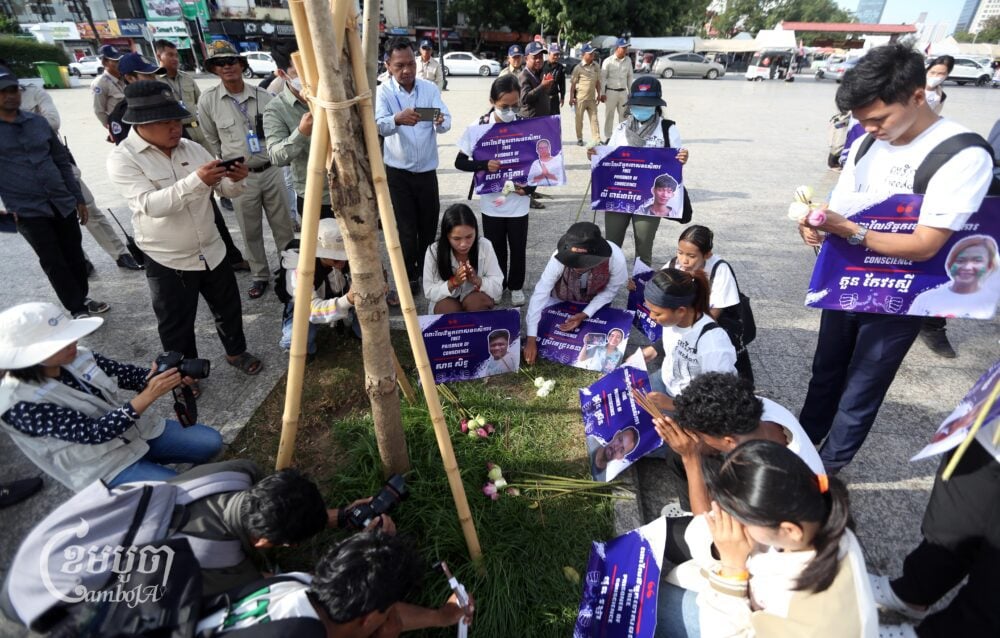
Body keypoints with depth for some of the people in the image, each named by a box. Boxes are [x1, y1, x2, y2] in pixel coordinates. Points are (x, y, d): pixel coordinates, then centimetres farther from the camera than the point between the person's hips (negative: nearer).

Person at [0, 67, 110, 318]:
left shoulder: (38, 122, 8)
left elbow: (62, 160, 13)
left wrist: (78, 197, 10)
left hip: (62, 202, 3)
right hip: (27, 210, -3)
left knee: (74, 254, 11)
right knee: (53, 262, 3)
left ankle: (83, 299, 29)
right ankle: (78, 309, 12)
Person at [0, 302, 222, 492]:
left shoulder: (78, 357, -8)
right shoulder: (20, 405, -24)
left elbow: (126, 373, -3)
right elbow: (93, 432, -29)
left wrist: (169, 376, -25)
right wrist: (149, 395, -38)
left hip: (139, 430, 6)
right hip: (104, 467, -6)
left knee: (211, 442, 0)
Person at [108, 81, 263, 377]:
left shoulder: (192, 148, 2)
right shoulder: (122, 159, -12)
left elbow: (225, 190, 2)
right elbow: (151, 205, -27)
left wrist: (236, 180, -23)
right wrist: (196, 181, -40)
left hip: (212, 250, 4)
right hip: (167, 261, -4)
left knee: (228, 307, 19)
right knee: (176, 326, 10)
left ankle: (236, 351, 43)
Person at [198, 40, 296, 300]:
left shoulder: (263, 96, -2)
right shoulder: (208, 101, -4)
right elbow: (211, 140, 6)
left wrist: (273, 155, 6)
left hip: (272, 171, 1)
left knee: (283, 226, 9)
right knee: (251, 232, 9)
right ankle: (259, 275, 25)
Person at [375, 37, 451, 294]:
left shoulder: (430, 88, 1)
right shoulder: (384, 92, -7)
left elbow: (446, 121, -11)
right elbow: (380, 125, -24)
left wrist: (441, 122, -35)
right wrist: (398, 119, -46)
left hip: (427, 170, 3)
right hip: (398, 172, -2)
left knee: (429, 226, 12)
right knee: (405, 229, 1)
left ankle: (427, 273, 30)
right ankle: (409, 278, 16)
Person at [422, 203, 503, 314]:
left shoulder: (485, 245, -17)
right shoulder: (434, 251, -19)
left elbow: (497, 287, -14)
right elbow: (429, 292, -14)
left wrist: (477, 281, -34)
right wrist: (453, 282, -31)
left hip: (477, 300, 1)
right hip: (446, 300, 0)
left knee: (476, 301, -32)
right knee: (449, 309, -32)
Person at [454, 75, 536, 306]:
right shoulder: (477, 128, -10)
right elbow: (460, 162, -6)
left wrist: (529, 187, -17)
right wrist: (484, 165, -25)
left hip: (519, 202, 1)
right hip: (491, 203, 0)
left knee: (518, 248, 12)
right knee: (496, 248, 14)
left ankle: (516, 286, 34)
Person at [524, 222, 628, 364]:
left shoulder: (616, 258, -38)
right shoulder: (559, 258, -39)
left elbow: (611, 290, -19)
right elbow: (540, 294, -36)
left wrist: (585, 314, -30)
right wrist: (531, 339, -38)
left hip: (595, 301, 0)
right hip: (561, 298, 0)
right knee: (532, 321, -11)